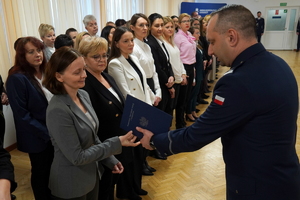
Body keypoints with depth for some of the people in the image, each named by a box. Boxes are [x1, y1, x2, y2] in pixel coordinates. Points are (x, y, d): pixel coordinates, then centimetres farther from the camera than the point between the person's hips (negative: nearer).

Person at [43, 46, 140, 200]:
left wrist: (110, 160, 5)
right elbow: (77, 157, -23)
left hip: (92, 173, 7)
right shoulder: (58, 110, -28)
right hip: (72, 185, -6)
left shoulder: (84, 95, -4)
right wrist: (117, 142, -22)